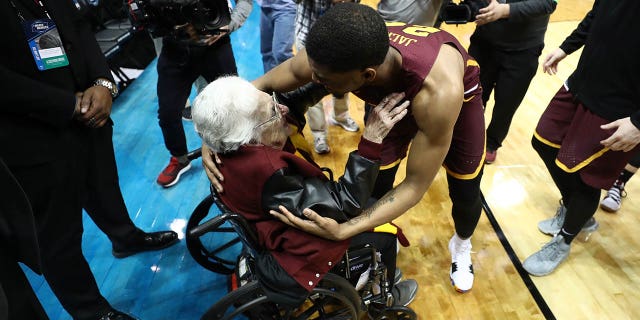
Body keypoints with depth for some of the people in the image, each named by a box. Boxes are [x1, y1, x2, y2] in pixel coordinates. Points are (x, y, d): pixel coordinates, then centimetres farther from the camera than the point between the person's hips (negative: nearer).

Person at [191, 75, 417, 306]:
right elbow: (345, 203, -33)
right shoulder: (270, 176, -41)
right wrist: (372, 139, -37)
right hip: (295, 255, -8)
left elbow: (293, 103, -1)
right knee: (385, 233, 8)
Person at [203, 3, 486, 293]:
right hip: (392, 96, 2)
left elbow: (416, 184, -38)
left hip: (456, 96, -2)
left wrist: (342, 231, -49)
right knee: (377, 185, -5)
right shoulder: (331, 57, -37)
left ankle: (461, 246, 41)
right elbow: (264, 85, -21)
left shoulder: (440, 89, -48)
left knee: (465, 192, 5)